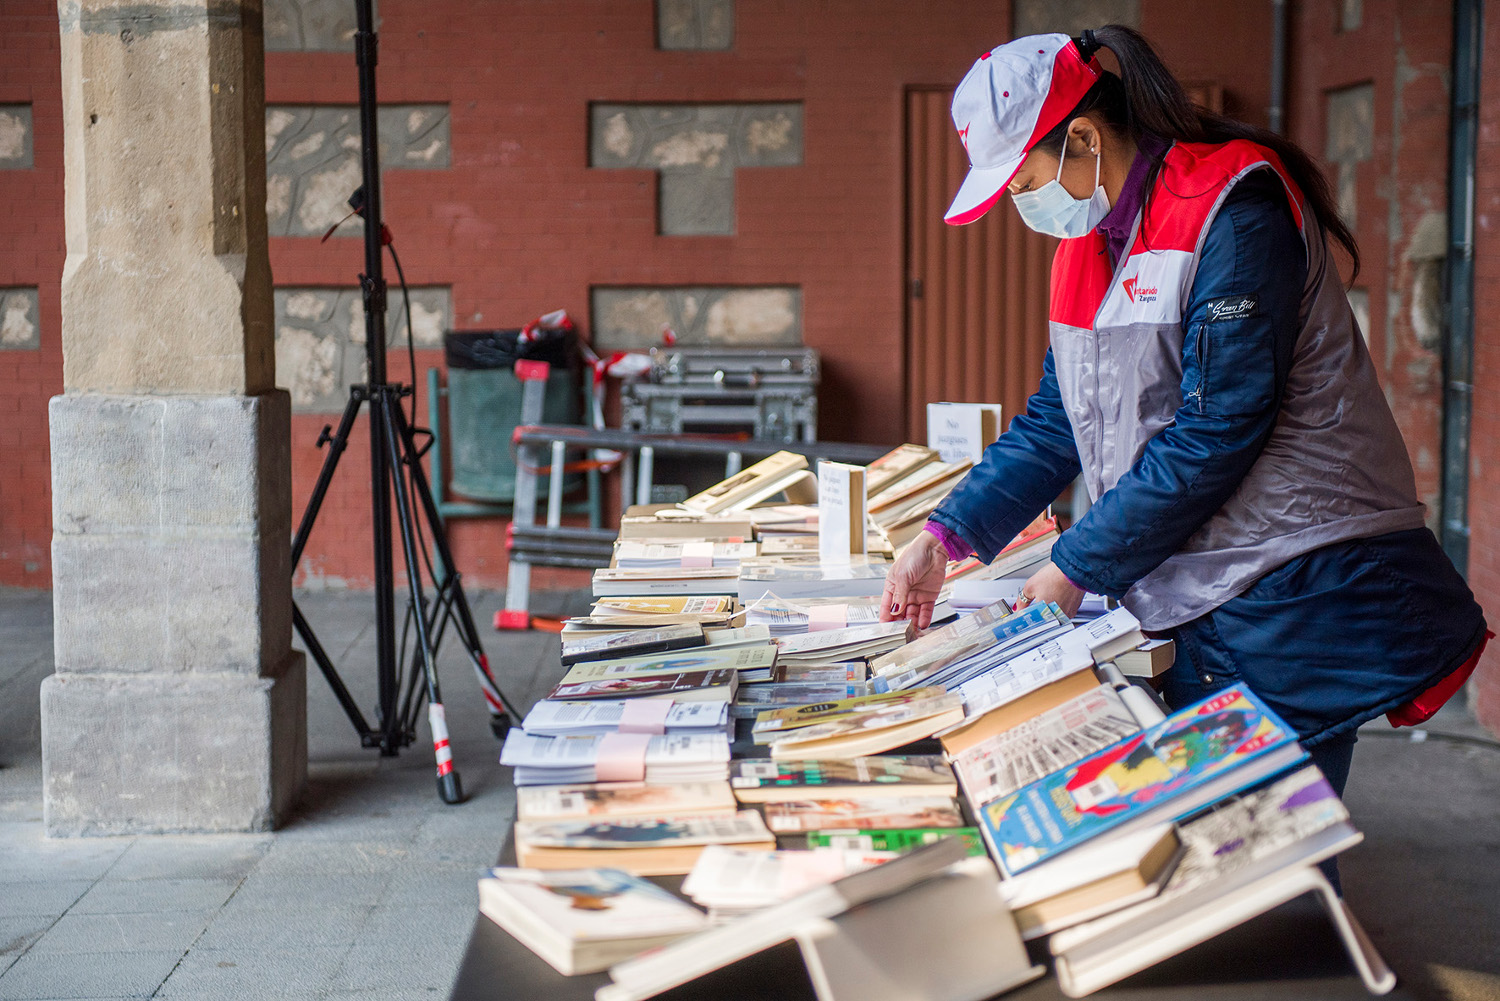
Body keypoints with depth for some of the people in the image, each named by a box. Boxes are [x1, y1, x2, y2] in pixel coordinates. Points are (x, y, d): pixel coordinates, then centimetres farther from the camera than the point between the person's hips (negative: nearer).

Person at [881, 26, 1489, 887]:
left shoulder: (1235, 206, -14)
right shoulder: (1093, 238, 12)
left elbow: (1217, 431, -19)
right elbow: (1056, 423, 16)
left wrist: (1077, 569, -13)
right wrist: (945, 540, 5)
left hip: (1293, 599, -8)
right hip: (1181, 601, 8)